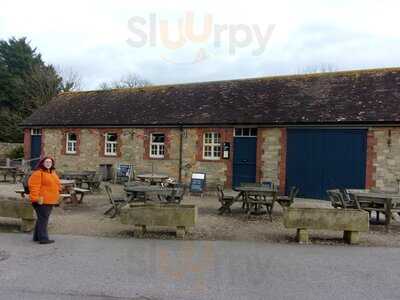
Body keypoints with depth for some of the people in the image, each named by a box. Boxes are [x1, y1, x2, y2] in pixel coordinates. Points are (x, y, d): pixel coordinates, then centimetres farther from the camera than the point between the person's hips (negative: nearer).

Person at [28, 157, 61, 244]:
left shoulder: (53, 173, 17)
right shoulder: (38, 173, -11)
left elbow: (56, 185, 26)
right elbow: (34, 186, -17)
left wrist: (56, 197, 24)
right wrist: (36, 198, -22)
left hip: (50, 201, 9)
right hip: (41, 201, -9)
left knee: (43, 219, 15)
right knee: (43, 219, -5)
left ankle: (37, 237, 25)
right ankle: (43, 238, 1)